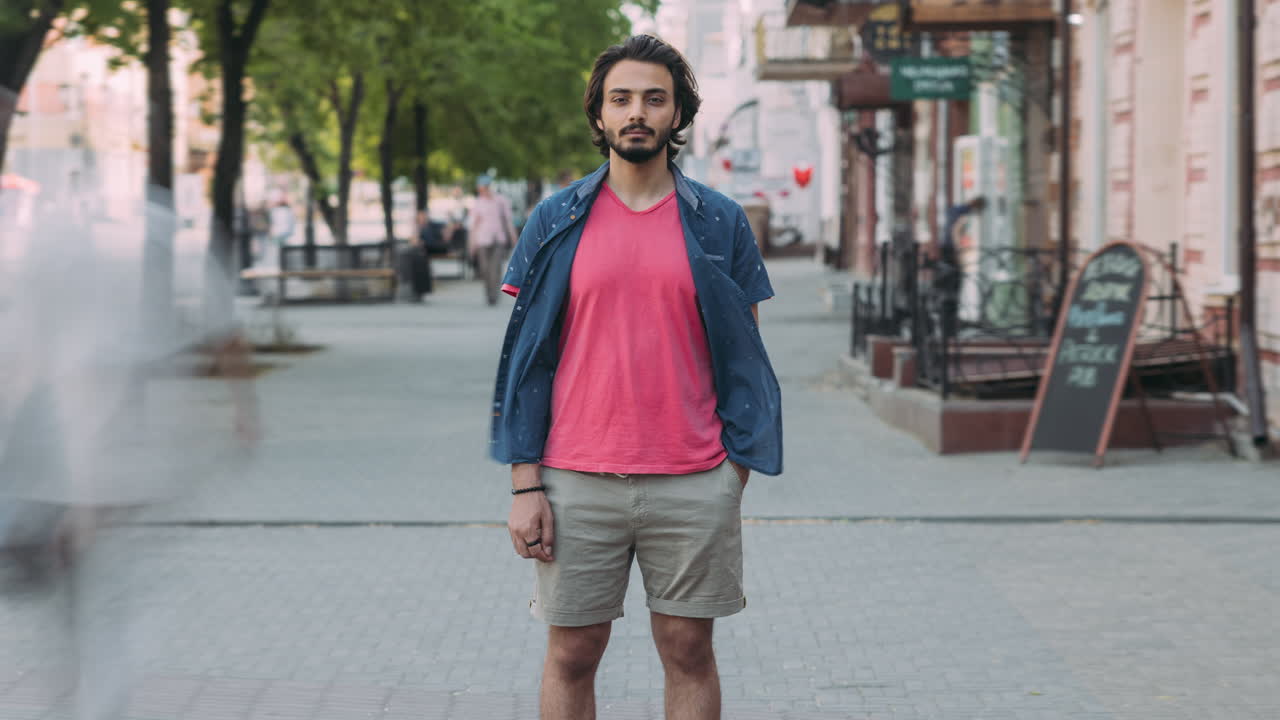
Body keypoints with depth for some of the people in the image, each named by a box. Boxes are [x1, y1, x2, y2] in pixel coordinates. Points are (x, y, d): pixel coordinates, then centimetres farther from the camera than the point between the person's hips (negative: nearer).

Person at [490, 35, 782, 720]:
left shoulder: (719, 222, 5)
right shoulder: (556, 221, 4)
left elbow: (744, 356, 7)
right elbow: (528, 360, 4)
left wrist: (739, 476, 0)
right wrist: (525, 485, -3)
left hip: (693, 484, 0)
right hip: (576, 483, 0)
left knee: (690, 653, 7)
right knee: (571, 655, 6)